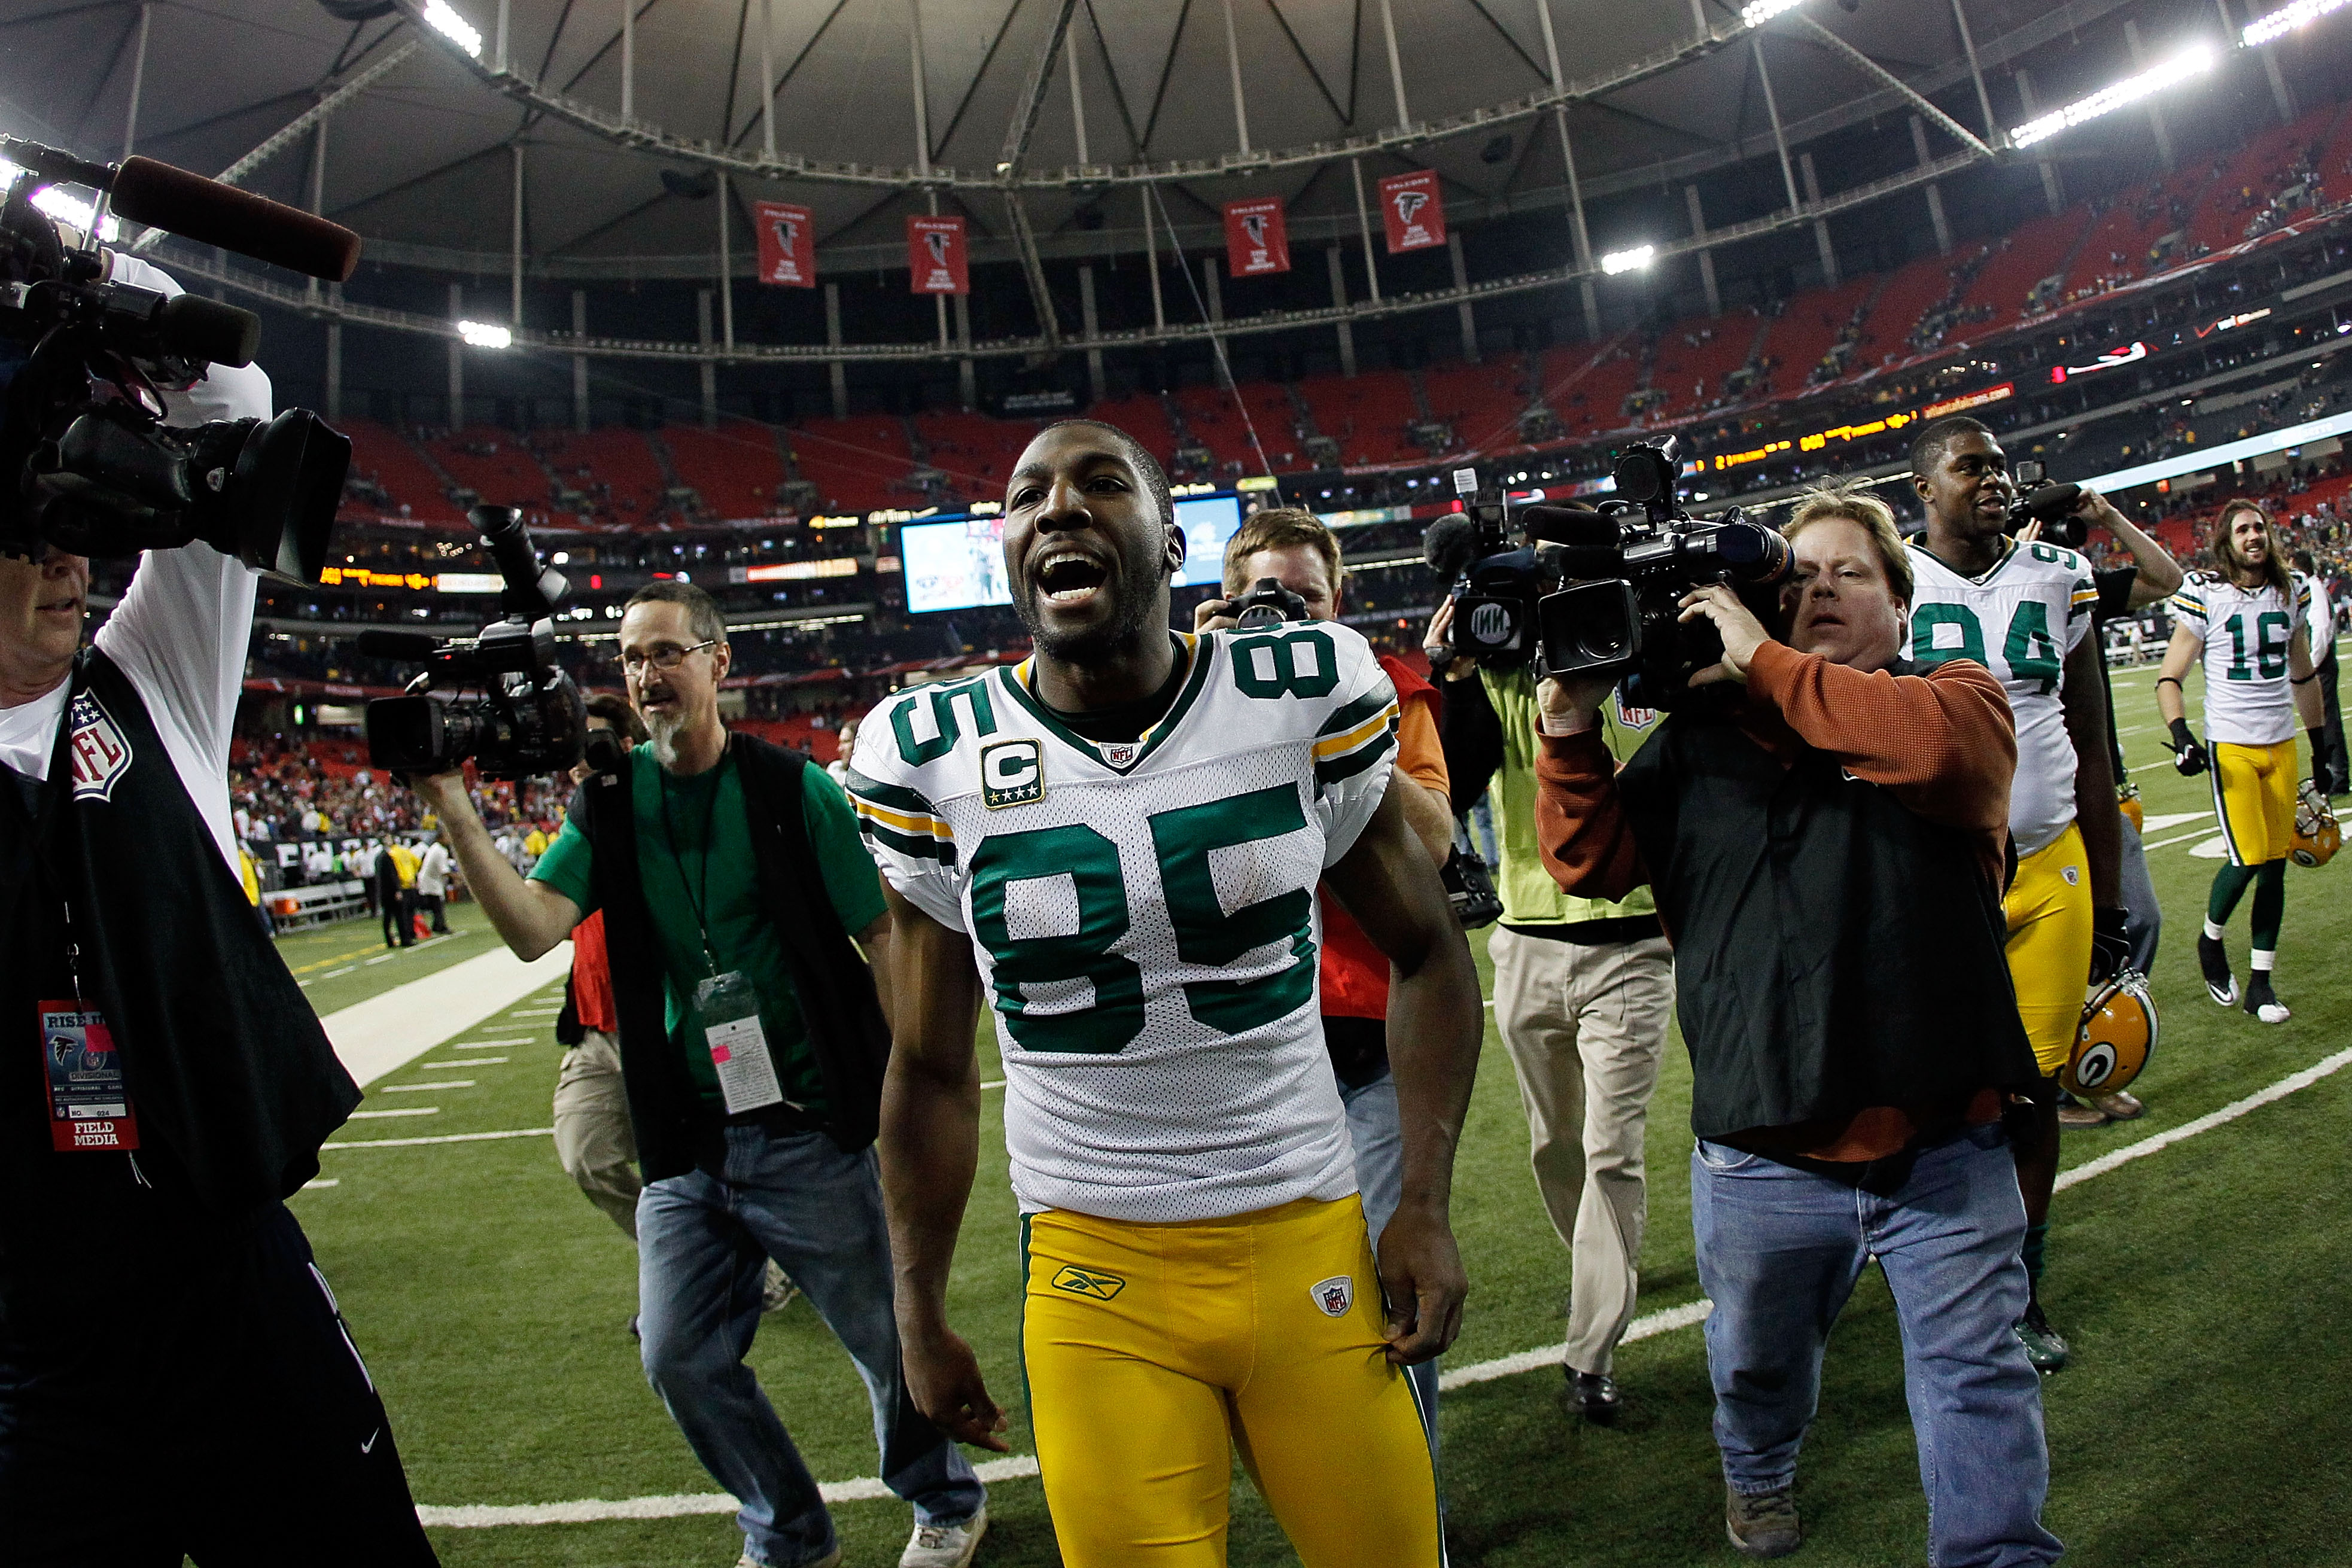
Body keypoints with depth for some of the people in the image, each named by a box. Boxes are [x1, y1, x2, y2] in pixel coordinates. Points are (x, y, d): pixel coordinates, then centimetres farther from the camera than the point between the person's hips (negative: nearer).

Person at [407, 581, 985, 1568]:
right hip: (686, 1144, 4)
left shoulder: (792, 790, -8)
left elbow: (881, 938, -6)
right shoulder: (610, 802, 3)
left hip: (812, 1133, -4)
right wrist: (456, 816, -23)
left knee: (889, 1339, 9)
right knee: (683, 1358, 10)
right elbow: (533, 928, -10)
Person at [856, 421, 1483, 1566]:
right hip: (1093, 1276, 0)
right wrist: (919, 1319, 10)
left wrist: (1426, 1204, -1)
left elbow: (1425, 952, 5)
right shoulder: (931, 757, -5)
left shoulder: (1306, 696, -6)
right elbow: (932, 1066, 5)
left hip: (1313, 1244, 1)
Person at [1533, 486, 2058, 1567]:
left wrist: (1763, 662, -18)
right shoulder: (1700, 741, 5)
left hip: (1945, 1147, -2)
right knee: (1756, 1362, 25)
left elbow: (1936, 746, -23)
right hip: (1761, 1161, 3)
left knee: (1976, 1386, 8)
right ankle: (1757, 1477, 55)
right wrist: (1572, 731, -13)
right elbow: (1592, 862, 0)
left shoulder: (1958, 694, 1)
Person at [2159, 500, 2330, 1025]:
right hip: (2231, 745, -5)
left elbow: (2305, 677, 19)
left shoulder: (2290, 594, 10)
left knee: (2275, 864, 4)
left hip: (2282, 744, 5)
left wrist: (2321, 750, 19)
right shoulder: (2204, 596, -6)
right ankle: (2210, 940, 18)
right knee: (2248, 860, -11)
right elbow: (2169, 677, -6)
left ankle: (2261, 981, 13)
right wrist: (2181, 734, -22)